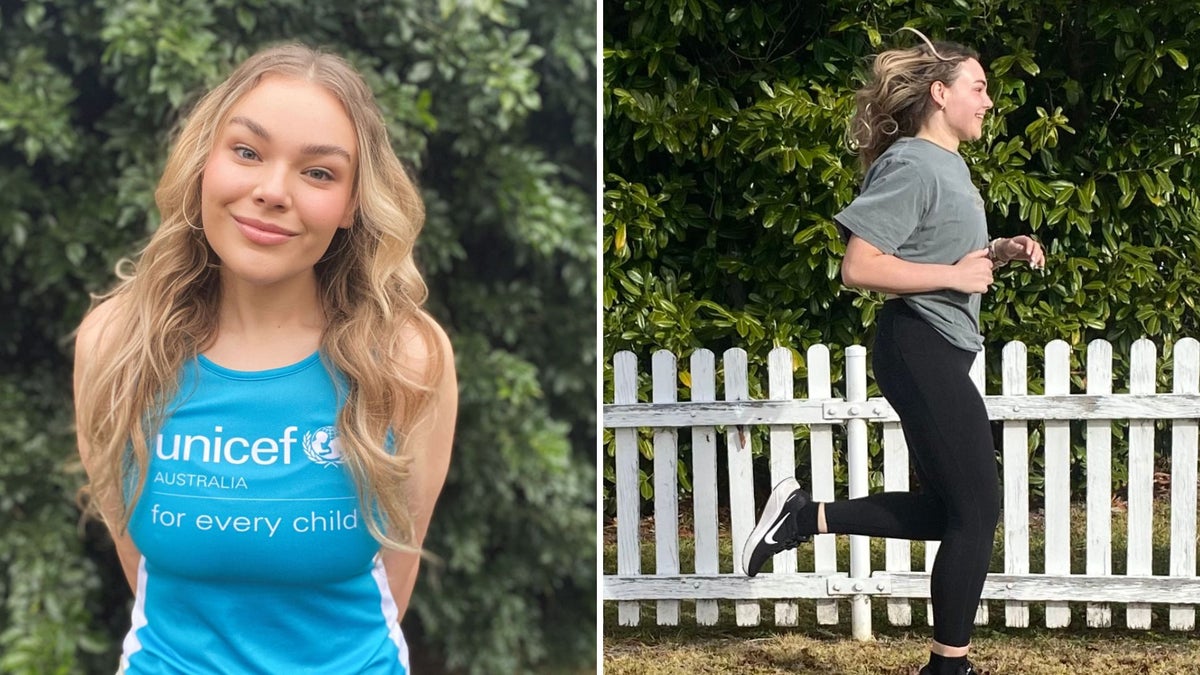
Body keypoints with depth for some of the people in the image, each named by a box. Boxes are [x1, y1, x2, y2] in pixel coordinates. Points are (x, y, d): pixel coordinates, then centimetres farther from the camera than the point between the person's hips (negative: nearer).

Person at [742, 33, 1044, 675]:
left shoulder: (949, 164, 15)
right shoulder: (910, 165, -15)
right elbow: (859, 267, -22)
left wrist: (999, 251, 10)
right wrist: (956, 277, -19)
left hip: (940, 354, 10)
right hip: (921, 350, -10)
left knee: (944, 510, 13)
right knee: (977, 511, -2)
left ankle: (807, 516, 14)